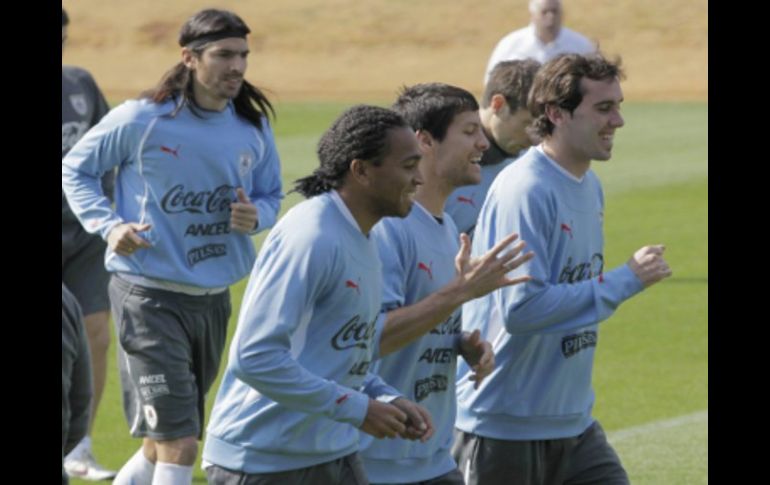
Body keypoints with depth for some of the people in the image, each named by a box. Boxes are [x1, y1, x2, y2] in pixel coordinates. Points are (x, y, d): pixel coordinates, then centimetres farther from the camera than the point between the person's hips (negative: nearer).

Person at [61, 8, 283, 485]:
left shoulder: (254, 129, 2)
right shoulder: (141, 119, -11)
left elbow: (271, 195, 16)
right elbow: (75, 169, 3)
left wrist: (256, 215, -8)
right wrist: (109, 225, -11)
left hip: (214, 298, 6)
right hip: (149, 295, -6)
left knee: (164, 445, 16)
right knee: (179, 446, -14)